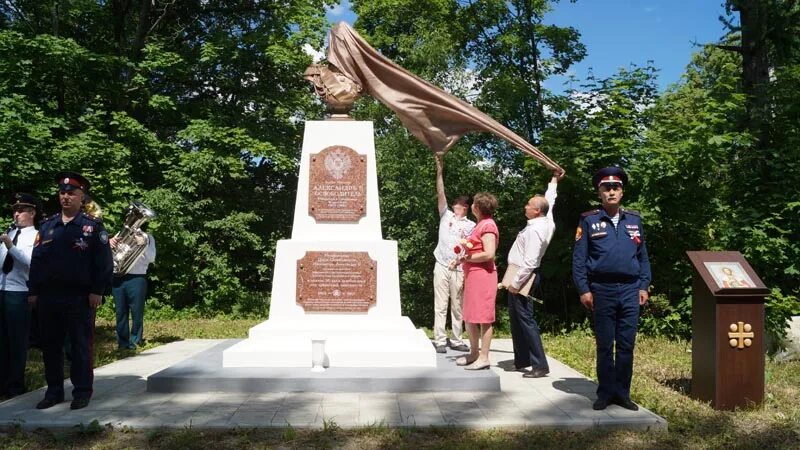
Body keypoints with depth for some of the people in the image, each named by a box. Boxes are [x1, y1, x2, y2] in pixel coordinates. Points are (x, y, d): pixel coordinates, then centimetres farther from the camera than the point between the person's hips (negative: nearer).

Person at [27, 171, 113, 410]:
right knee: (50, 345, 11)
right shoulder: (47, 225, 12)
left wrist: (97, 291, -11)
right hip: (48, 296, 5)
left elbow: (103, 261, -5)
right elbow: (36, 259, 13)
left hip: (80, 298, -5)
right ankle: (54, 391, 23)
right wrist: (33, 291, 7)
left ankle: (82, 392, 11)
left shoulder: (93, 226, -1)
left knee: (81, 346, 2)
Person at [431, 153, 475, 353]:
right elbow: (440, 194, 1)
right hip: (442, 266, 0)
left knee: (457, 306, 7)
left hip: (459, 269, 0)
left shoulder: (471, 225, 8)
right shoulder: (446, 216, 9)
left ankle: (456, 340, 15)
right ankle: (440, 340, 2)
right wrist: (439, 170, -7)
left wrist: (458, 260, -14)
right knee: (440, 305, -1)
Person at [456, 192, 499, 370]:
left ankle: (484, 357, 1)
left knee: (483, 317, -4)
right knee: (469, 317, 15)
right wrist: (463, 258, 10)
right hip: (472, 275, 10)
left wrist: (467, 258, -14)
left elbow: (489, 254, -22)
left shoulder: (488, 225, -12)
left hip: (483, 275, -10)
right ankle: (474, 353, 25)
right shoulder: (480, 225, 18)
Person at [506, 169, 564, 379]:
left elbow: (529, 262, -25)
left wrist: (515, 283, -20)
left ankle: (540, 365, -7)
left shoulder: (534, 230, -21)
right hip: (520, 274, 10)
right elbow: (549, 200, 25)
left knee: (525, 319, -9)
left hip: (522, 275, -10)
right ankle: (522, 360, 22)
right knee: (516, 318, 14)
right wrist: (554, 180, 35)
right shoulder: (546, 221, 6)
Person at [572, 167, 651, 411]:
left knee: (626, 345, 6)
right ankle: (605, 393, 15)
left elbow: (643, 255, 14)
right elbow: (579, 258, -2)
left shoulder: (634, 219, 10)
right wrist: (583, 289, -8)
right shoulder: (589, 221, 0)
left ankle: (622, 393, 17)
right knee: (604, 346, 5)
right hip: (602, 290, -3)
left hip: (630, 290, 3)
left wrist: (644, 286, 6)